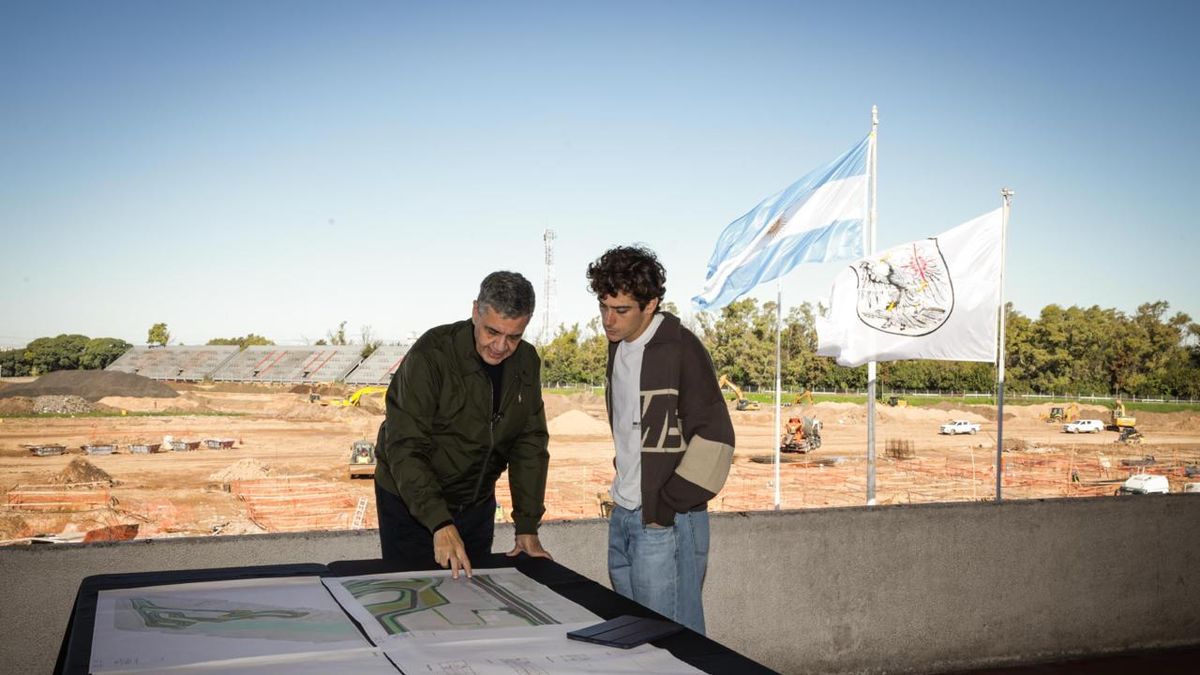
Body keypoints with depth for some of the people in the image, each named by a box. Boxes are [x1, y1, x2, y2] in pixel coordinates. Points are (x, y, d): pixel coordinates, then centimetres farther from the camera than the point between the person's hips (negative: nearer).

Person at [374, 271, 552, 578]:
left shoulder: (526, 363, -5)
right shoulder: (430, 356, -24)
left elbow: (530, 445, 0)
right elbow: (405, 448, -28)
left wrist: (527, 527, -6)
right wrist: (440, 523, -38)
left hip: (477, 504, 5)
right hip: (411, 503, -5)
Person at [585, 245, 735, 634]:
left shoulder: (680, 349, -15)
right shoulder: (619, 347, 10)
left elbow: (715, 437, -17)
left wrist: (667, 507, -15)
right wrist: (624, 493, 15)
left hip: (666, 522, -8)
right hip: (623, 516, 9)